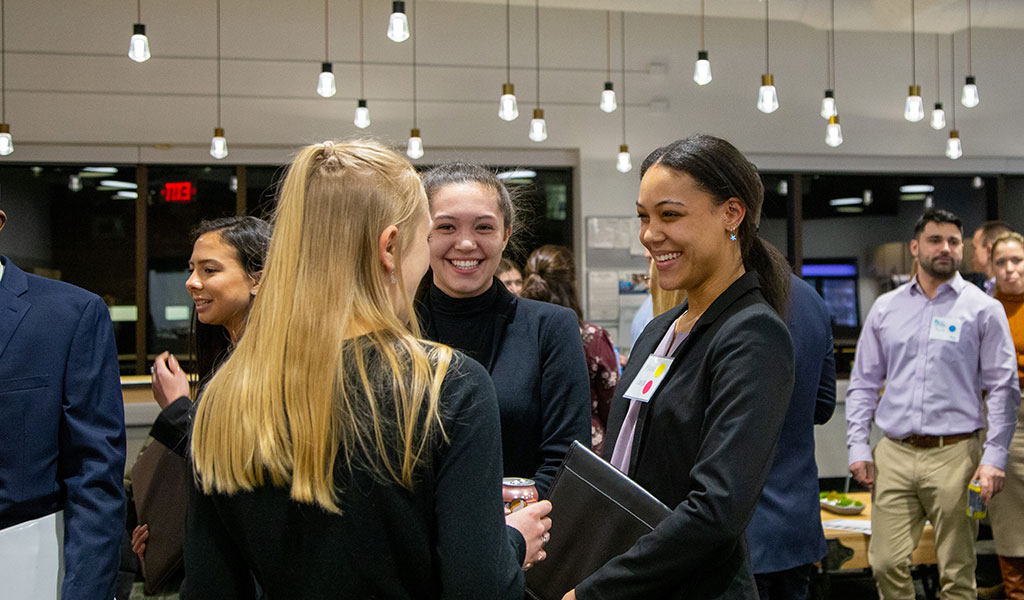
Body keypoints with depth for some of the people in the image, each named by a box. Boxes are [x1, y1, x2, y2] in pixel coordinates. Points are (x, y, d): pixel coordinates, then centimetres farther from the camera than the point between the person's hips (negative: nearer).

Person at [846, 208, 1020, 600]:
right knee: (887, 564, -1)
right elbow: (863, 383, 14)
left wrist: (994, 456, -8)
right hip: (894, 455, 2)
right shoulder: (886, 308, 11)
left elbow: (1003, 387, 0)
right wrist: (858, 447, 4)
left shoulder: (983, 309, 3)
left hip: (955, 454, -2)